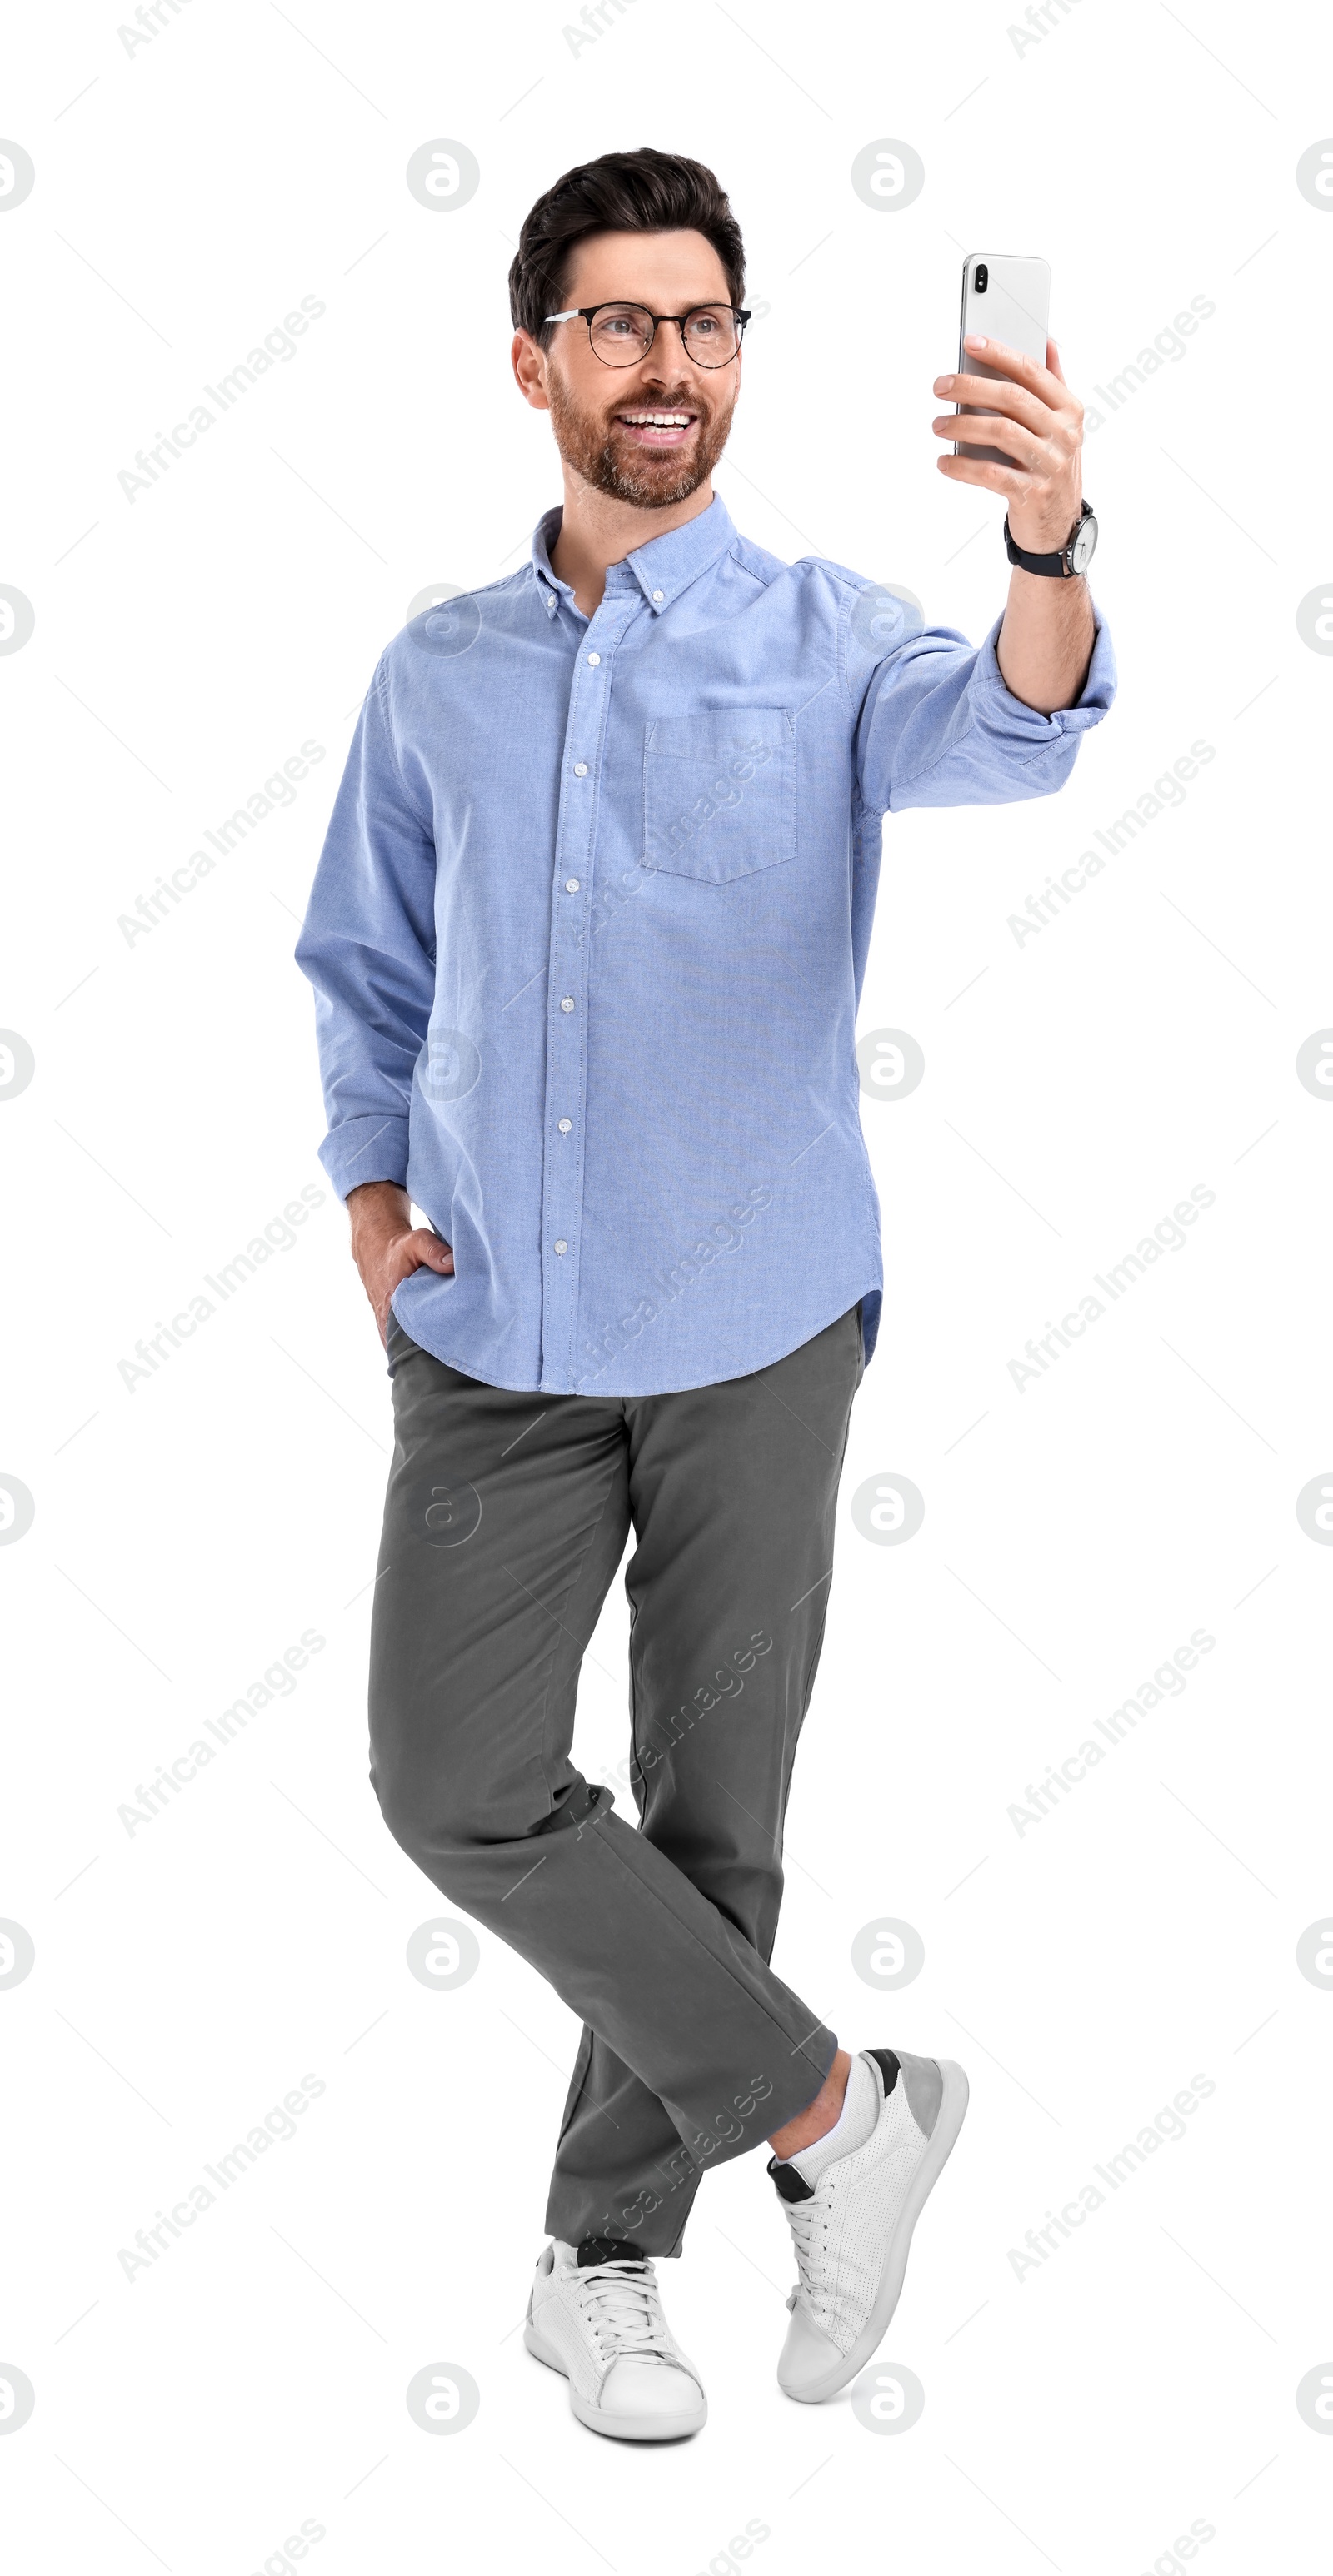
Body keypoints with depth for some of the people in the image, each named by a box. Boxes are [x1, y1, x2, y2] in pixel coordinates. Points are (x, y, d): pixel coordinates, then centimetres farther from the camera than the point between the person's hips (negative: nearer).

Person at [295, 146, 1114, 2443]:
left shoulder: (825, 640, -3)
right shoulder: (436, 676, 7)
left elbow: (1002, 735, -25)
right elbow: (365, 967, 17)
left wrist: (1047, 551, -46)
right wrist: (368, 1187, 1)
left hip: (753, 1329, -2)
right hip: (490, 1335, 2)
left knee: (714, 1812, 6)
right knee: (456, 1784, -7)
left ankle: (604, 2254, 26)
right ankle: (834, 2110, 10)